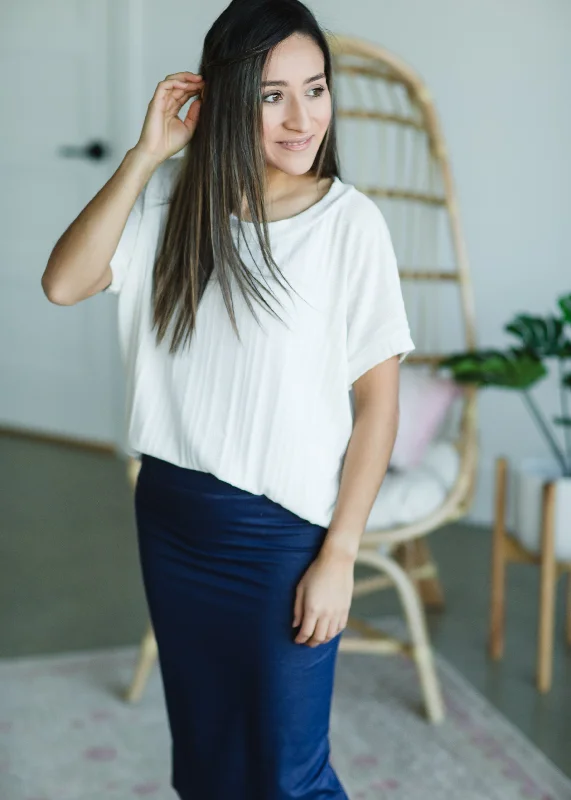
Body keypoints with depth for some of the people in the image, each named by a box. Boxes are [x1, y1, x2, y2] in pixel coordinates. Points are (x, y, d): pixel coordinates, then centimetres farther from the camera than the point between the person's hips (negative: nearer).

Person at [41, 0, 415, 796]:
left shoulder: (350, 223, -14)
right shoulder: (175, 197, -2)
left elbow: (377, 403, -11)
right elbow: (64, 283, -12)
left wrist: (339, 555, -12)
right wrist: (146, 154, -16)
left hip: (283, 534, -4)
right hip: (171, 515, 5)